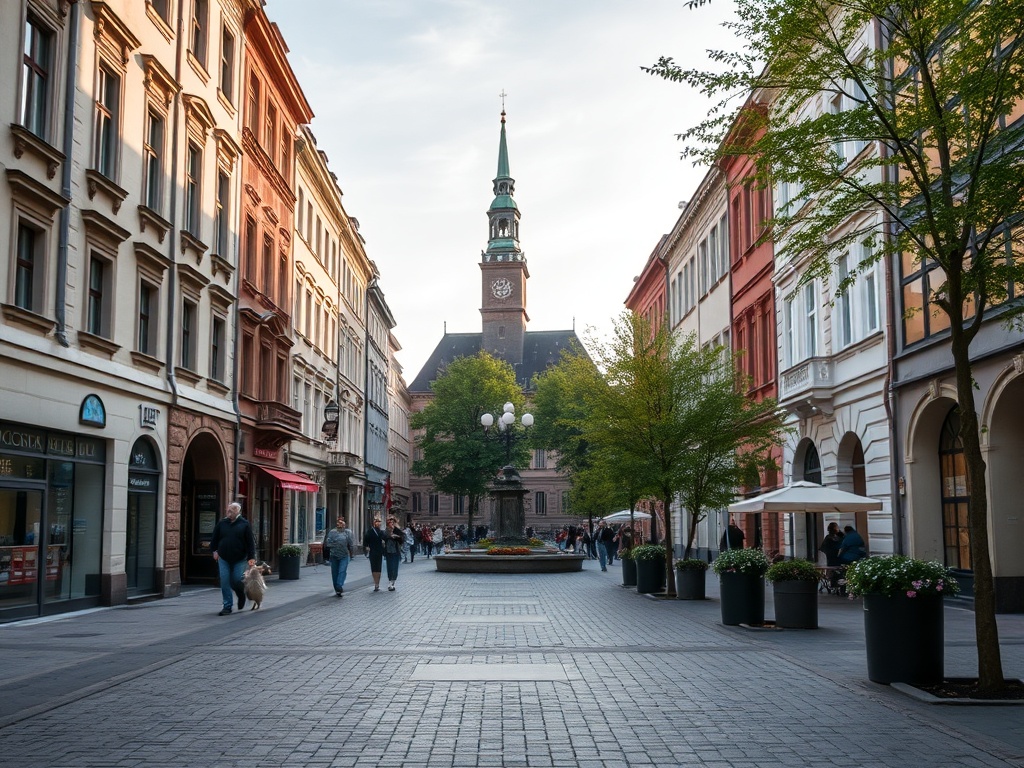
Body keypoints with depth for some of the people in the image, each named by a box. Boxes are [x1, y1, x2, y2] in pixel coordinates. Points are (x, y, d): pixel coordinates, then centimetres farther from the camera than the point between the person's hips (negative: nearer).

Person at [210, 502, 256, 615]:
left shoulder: (245, 524, -3)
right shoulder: (221, 523, 4)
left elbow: (250, 542, -4)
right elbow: (214, 538, 15)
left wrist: (251, 557, -9)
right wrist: (214, 550, 9)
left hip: (239, 559, -2)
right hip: (223, 559, 2)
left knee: (236, 582, -1)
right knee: (225, 583, -2)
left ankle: (241, 596, 32)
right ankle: (227, 606, 6)